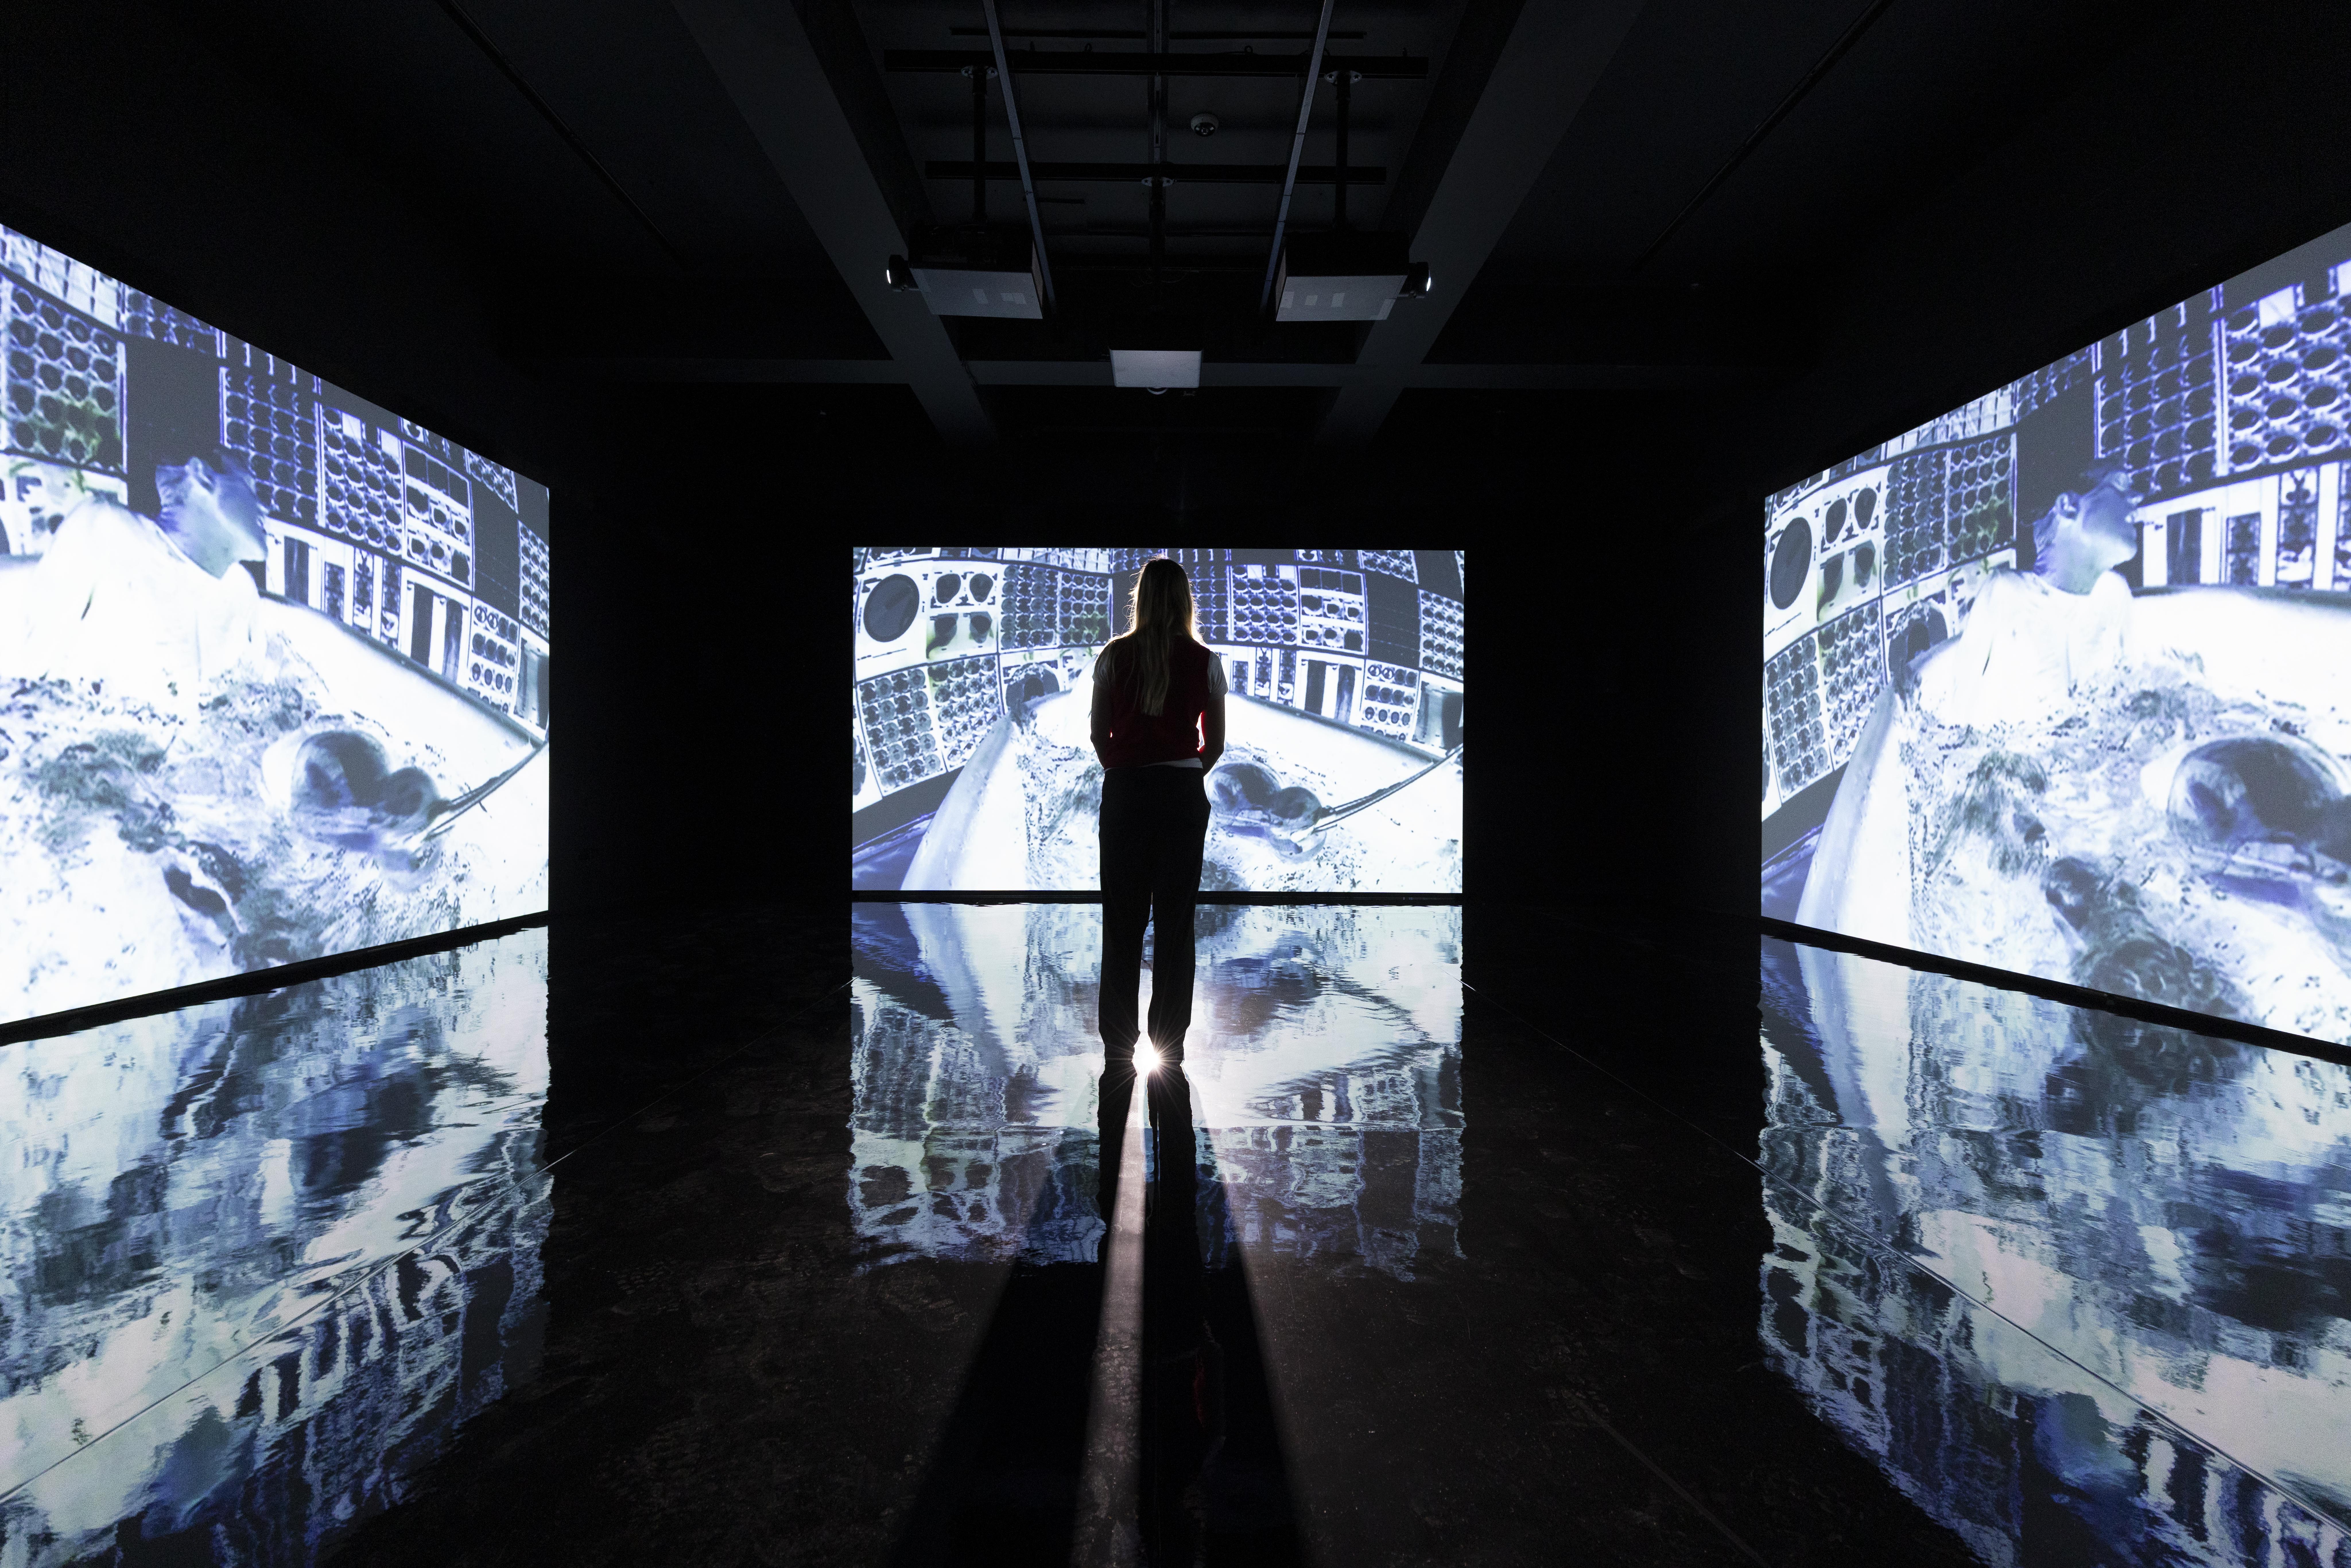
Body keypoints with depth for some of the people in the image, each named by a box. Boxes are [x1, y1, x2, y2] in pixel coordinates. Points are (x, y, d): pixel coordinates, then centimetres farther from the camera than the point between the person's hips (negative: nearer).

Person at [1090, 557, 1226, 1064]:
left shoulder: (1114, 656, 0)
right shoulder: (1204, 662, 1)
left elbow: (1099, 734, 3)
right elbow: (1215, 744, 5)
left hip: (1125, 790, 0)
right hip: (1184, 793, 0)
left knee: (1122, 918, 8)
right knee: (1175, 919, 7)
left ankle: (1118, 1041, 15)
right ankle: (1170, 1039, 15)